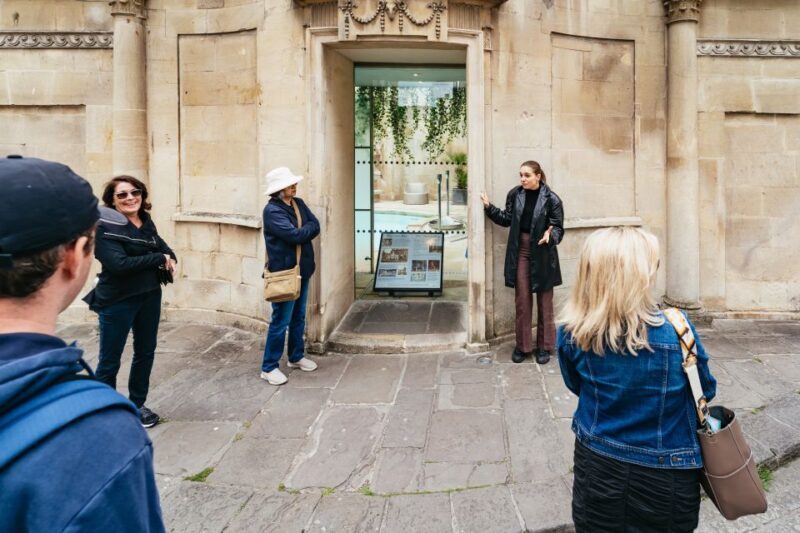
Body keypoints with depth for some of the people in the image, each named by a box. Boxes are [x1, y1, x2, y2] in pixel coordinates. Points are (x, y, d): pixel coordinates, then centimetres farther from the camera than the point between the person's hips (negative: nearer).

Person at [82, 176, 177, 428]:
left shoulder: (146, 222, 5)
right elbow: (118, 263, -26)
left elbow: (163, 247, 15)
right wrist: (159, 259, -20)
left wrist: (170, 259, -9)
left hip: (150, 296, 7)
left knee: (145, 352, 17)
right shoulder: (104, 227, -14)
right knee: (110, 360, 3)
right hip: (117, 301, -7)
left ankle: (137, 405, 33)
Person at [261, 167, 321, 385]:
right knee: (281, 321, -3)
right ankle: (269, 367, 8)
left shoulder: (299, 204, 8)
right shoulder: (272, 210, -17)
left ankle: (296, 357, 33)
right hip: (284, 272, -8)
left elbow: (315, 226, 1)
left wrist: (301, 232, -15)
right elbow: (294, 235, -24)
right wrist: (307, 229, -6)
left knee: (299, 317, 18)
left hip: (302, 269, 8)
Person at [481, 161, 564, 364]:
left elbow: (558, 228, -9)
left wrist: (550, 236, -30)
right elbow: (507, 219, 9)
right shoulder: (515, 195, 1)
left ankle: (544, 346, 19)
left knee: (544, 302, 7)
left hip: (543, 254, -3)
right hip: (520, 252, 3)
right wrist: (489, 207, -1)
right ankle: (523, 345, 18)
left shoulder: (551, 199, -11)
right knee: (522, 300, 7)